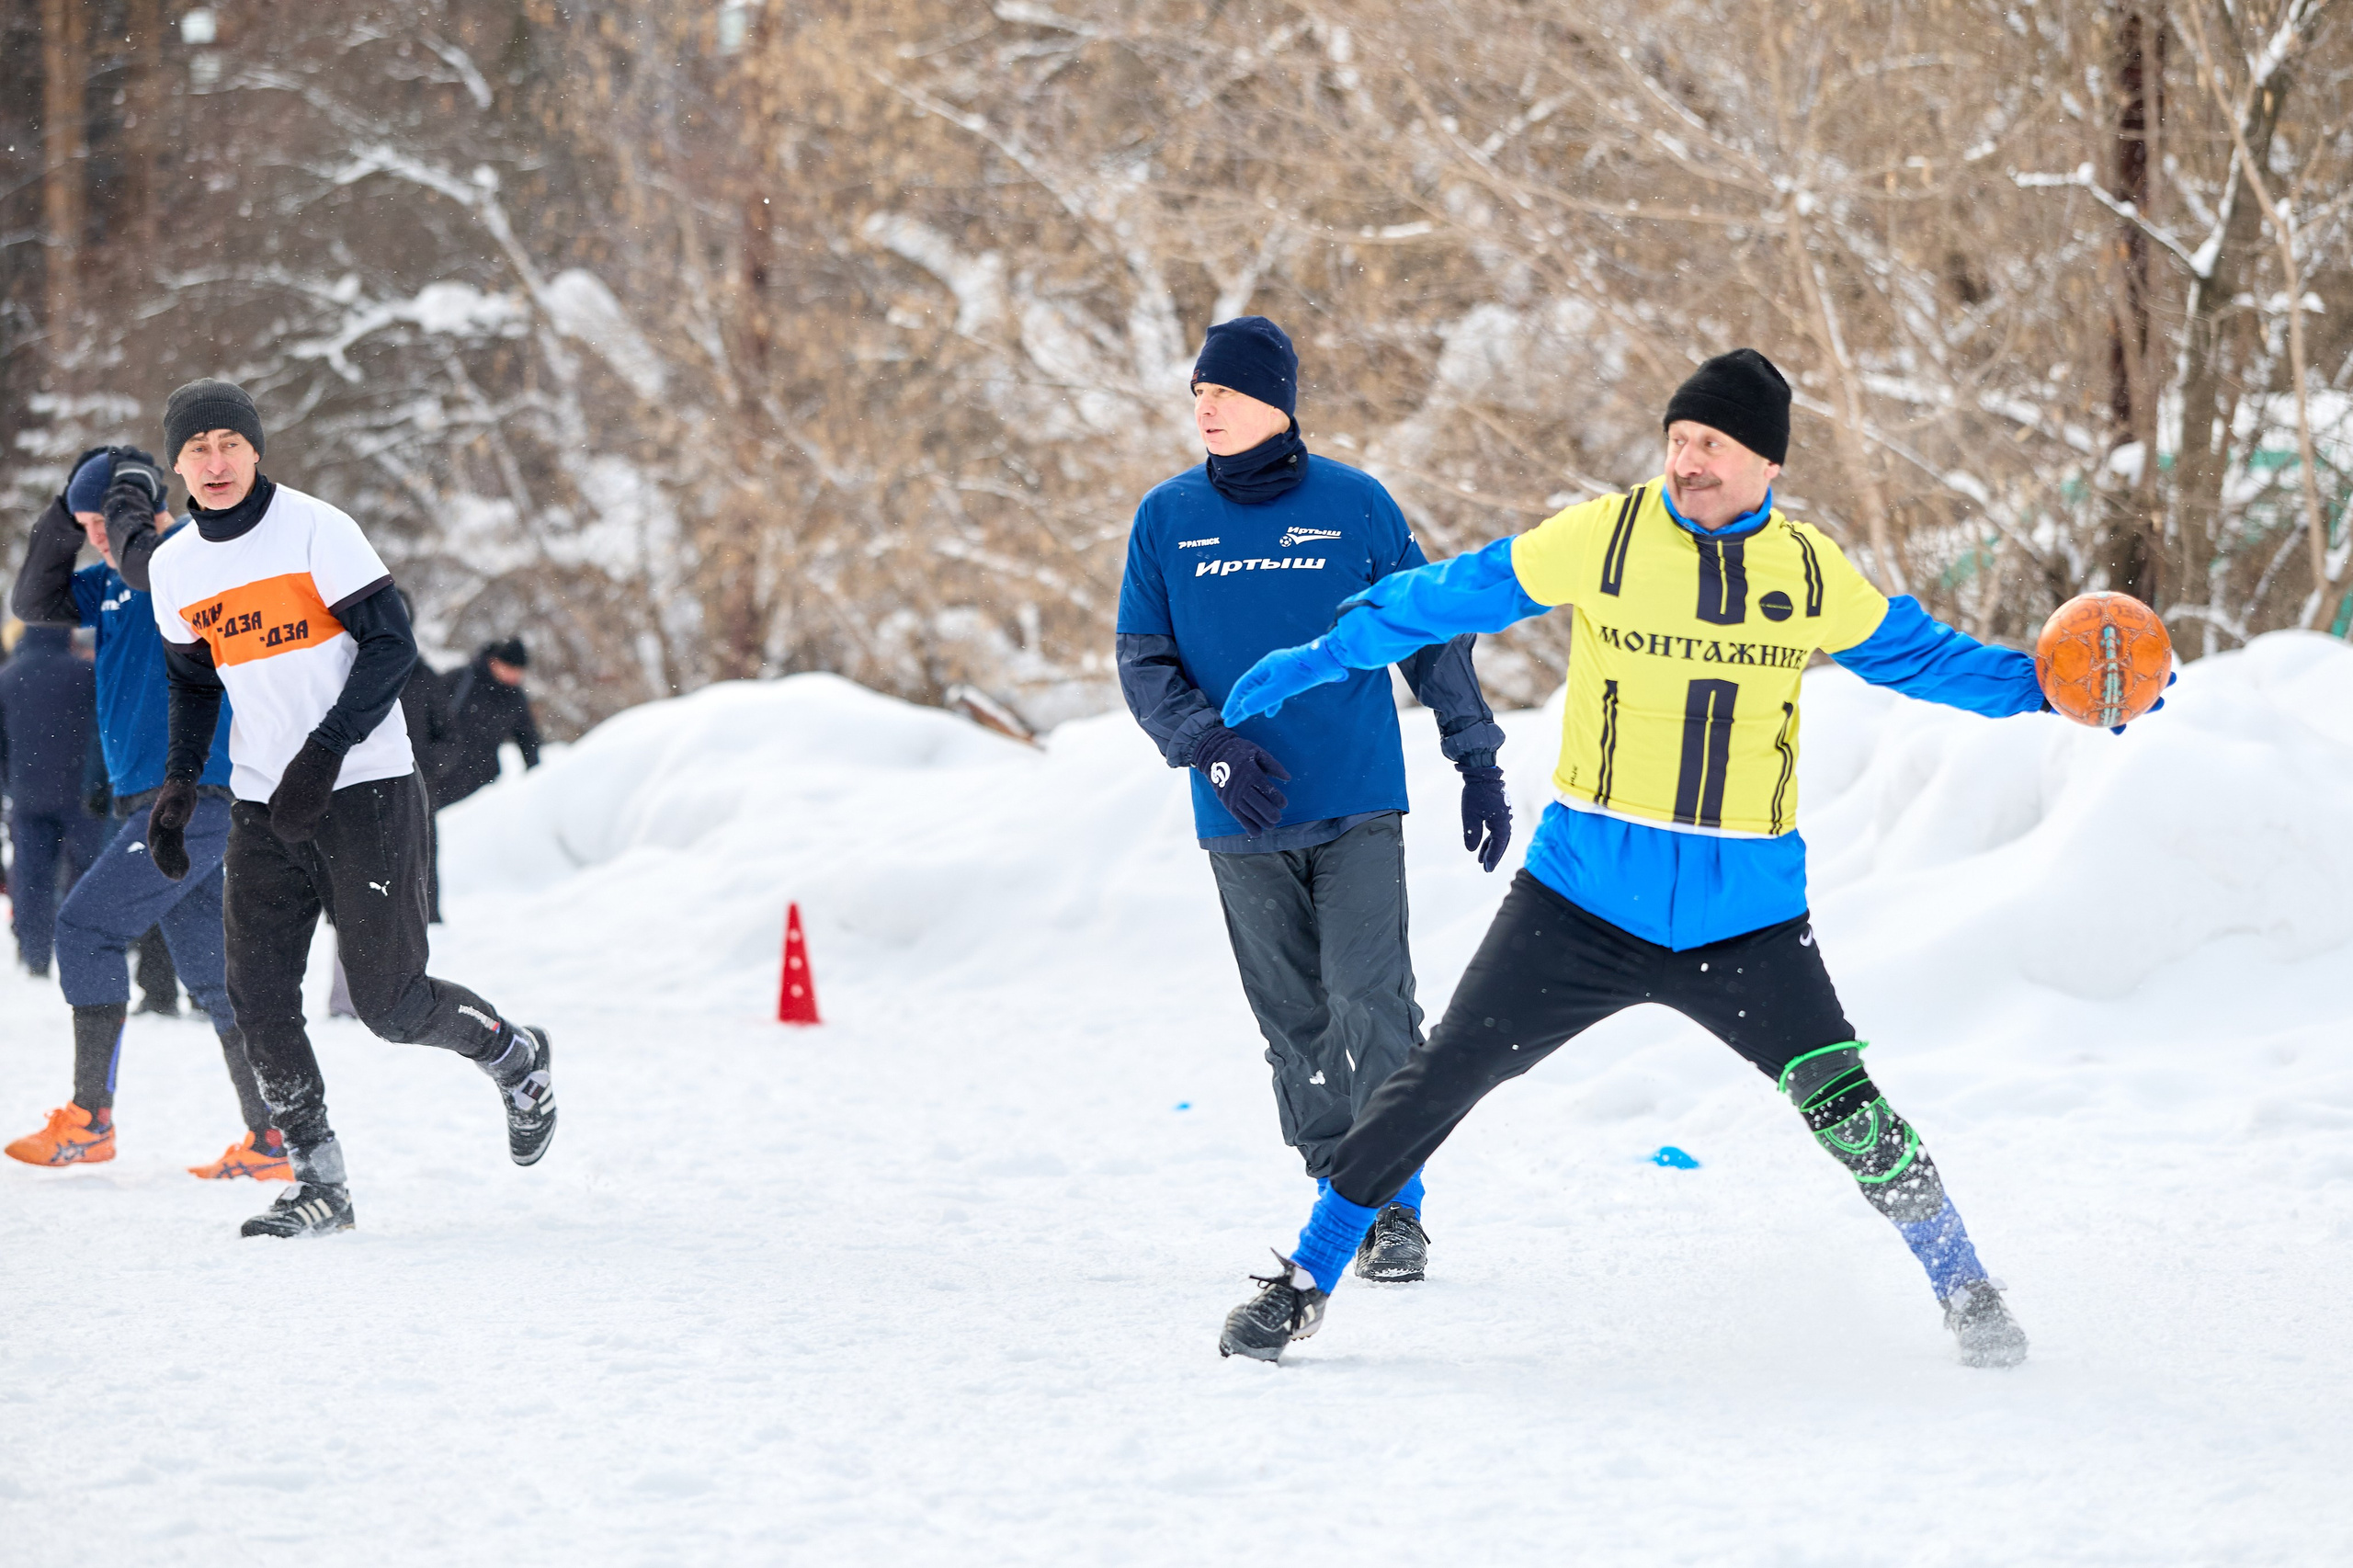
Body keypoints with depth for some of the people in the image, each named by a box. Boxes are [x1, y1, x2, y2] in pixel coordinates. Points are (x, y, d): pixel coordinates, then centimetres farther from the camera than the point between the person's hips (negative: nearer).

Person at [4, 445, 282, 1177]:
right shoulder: (116, 581, 17)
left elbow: (149, 566, -30)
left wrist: (130, 493, -15)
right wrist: (64, 514, 7)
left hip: (195, 797, -10)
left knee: (86, 925, -10)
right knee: (209, 970, 7)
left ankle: (89, 1118, -7)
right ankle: (269, 1143, 6)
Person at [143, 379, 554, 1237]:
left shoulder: (314, 529, -10)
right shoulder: (174, 568, 8)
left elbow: (391, 642, -12)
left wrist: (323, 752, -19)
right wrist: (179, 783, 8)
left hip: (366, 789, -5)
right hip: (264, 810, 5)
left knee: (390, 1003, -7)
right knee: (258, 997, -6)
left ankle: (515, 1057, 23)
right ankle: (319, 1183, 4)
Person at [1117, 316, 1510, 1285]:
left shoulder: (1356, 507, -1)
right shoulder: (1167, 519, 4)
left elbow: (1429, 635, 8)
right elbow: (1143, 662, 6)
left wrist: (1477, 761, 8)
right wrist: (1209, 744, -11)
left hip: (1356, 806, -2)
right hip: (1242, 820, 2)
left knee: (1369, 1004, -11)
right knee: (1293, 1022, 5)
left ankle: (1397, 1208, -4)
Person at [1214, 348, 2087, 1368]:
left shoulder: (1812, 573, 2)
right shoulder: (1604, 539, -6)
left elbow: (1919, 654, 16)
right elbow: (1451, 597, 3)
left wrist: (2040, 684, 4)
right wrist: (1312, 662, 6)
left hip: (1747, 919, 1)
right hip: (1586, 897, -1)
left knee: (1847, 1110, -9)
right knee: (1441, 1078, -4)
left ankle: (1965, 1293, 13)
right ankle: (1306, 1282, 12)